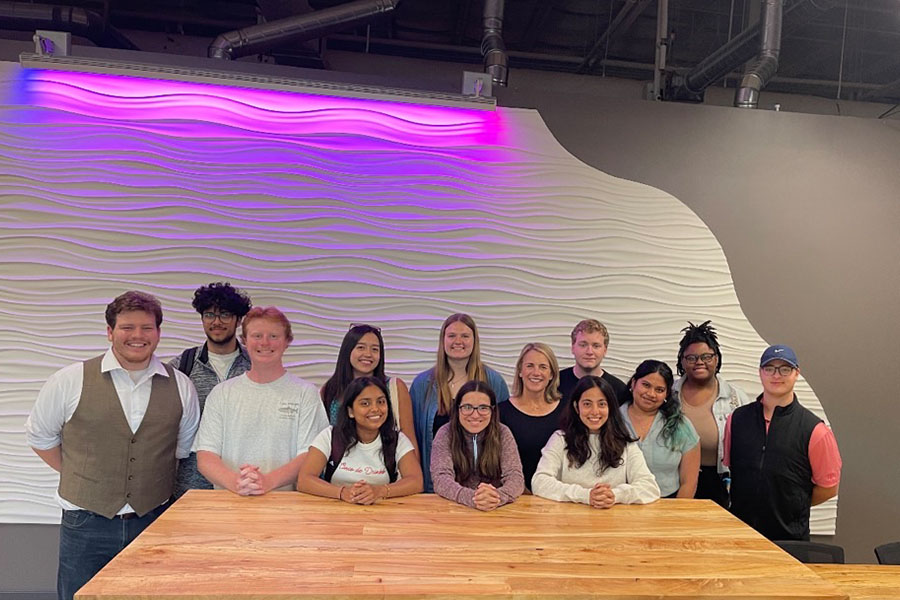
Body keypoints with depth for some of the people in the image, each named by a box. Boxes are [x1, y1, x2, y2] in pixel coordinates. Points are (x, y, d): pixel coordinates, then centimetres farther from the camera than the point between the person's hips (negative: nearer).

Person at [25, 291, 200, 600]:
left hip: (154, 521, 2)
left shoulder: (180, 386, 0)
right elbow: (40, 437, 8)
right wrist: (81, 477, 6)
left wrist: (153, 480, 8)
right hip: (86, 524, -1)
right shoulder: (70, 381, -5)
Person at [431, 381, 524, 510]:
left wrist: (498, 497, -31)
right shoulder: (445, 434, -6)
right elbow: (441, 479, -14)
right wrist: (472, 498, -33)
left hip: (497, 510, 1)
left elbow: (515, 477, -9)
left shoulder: (503, 434, -3)